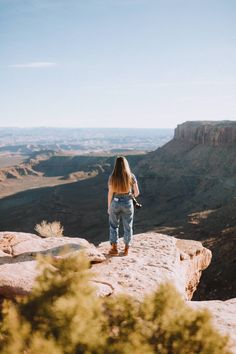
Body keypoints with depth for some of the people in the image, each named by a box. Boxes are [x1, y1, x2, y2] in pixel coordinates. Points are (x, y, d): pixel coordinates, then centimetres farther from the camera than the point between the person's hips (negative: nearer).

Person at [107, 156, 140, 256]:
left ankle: (114, 248, 18)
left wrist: (109, 206, 4)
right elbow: (137, 192, -4)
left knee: (113, 226, 16)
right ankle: (126, 249, 21)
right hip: (127, 203, 1)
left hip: (115, 203, 0)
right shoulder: (131, 176, -7)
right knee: (128, 227, 13)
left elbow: (110, 193, -7)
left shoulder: (112, 177, -9)